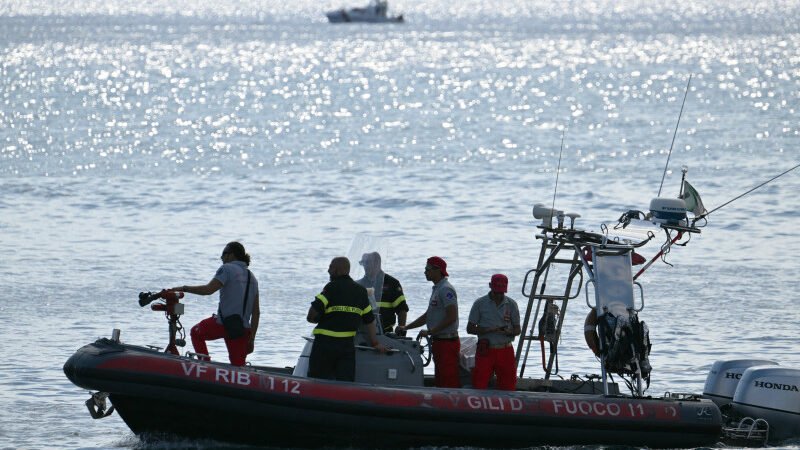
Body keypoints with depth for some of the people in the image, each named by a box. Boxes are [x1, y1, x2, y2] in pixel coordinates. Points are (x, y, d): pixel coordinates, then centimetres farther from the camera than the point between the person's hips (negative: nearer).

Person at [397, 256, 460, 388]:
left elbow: (451, 317, -22)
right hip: (438, 341, 11)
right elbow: (428, 315, 26)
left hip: (447, 341, -11)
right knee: (440, 382, 13)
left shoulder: (446, 289, -14)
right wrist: (406, 327, 20)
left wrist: (430, 331, -19)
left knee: (449, 381, -12)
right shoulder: (437, 289, 18)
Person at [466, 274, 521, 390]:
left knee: (508, 386, 1)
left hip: (505, 350, 2)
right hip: (485, 350, -2)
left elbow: (517, 329, 10)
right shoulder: (480, 303, 2)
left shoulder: (511, 304, 6)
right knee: (479, 385, -8)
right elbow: (470, 328, 2)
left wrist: (509, 332, -15)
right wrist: (488, 330, -15)